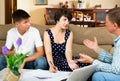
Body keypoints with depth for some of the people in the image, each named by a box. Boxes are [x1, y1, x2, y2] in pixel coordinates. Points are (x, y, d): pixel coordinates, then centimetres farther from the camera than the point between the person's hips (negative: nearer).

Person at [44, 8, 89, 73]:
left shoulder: (69, 33, 5)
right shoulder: (47, 33, -4)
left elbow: (68, 51, -9)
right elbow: (48, 52, -16)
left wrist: (69, 61, -33)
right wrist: (51, 65, -37)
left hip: (64, 59, 4)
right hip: (53, 61, -4)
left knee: (83, 62, -24)